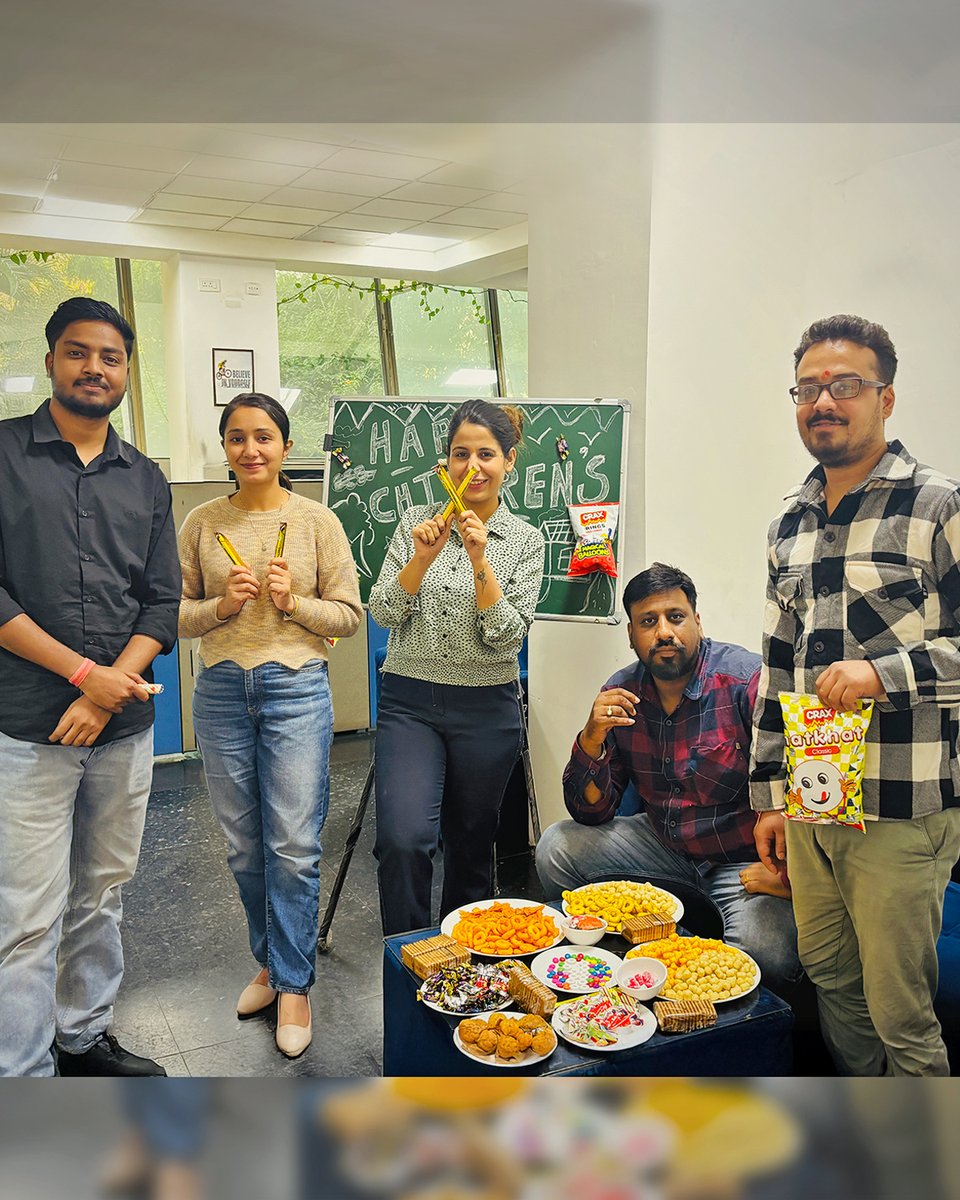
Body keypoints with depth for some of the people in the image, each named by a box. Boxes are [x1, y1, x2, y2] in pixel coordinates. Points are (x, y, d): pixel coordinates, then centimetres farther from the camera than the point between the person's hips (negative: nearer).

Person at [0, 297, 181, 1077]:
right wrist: (84, 672, -14)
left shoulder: (146, 479, 11)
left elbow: (162, 602, 6)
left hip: (126, 724, 4)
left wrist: (109, 690, -9)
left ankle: (85, 1038, 33)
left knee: (102, 896, 16)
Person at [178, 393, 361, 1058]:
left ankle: (294, 983, 15)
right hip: (222, 691, 3)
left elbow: (349, 615, 1)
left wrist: (294, 602, -15)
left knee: (294, 845, -2)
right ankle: (271, 961, 32)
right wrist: (221, 604, -11)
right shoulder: (202, 523, 5)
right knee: (245, 845, 12)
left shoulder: (317, 520, -1)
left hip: (296, 688, -3)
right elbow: (177, 615, 8)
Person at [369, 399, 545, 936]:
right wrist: (423, 557, -17)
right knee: (403, 839, -17)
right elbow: (384, 612, -2)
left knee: (471, 846, 13)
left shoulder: (525, 540, 0)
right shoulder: (418, 521, 3)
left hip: (486, 710, 0)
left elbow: (506, 637, -9)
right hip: (410, 702, 0)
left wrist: (480, 559, -19)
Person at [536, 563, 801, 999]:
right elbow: (591, 812, -2)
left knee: (765, 949, -33)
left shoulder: (746, 679, -20)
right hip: (663, 845, 5)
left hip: (746, 861, -5)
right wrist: (592, 738, -19)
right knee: (557, 848, -5)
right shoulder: (620, 693, -3)